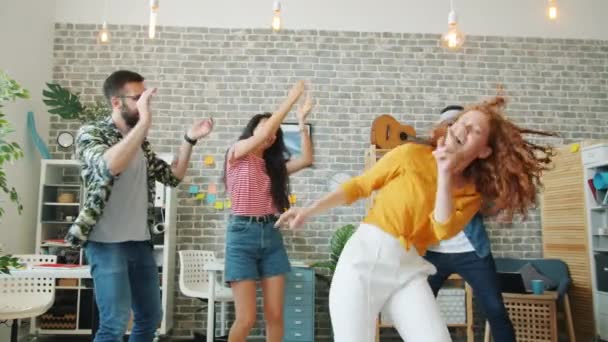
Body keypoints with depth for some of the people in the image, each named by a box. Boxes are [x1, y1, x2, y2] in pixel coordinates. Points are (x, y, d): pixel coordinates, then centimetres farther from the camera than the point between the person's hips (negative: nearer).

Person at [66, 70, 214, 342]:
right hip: (108, 244, -7)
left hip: (141, 242, 7)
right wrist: (144, 121, -29)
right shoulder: (91, 133, -8)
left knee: (151, 318, 14)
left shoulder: (141, 142, 12)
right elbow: (109, 166, -29)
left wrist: (190, 140, 4)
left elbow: (173, 177, 15)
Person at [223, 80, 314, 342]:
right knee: (246, 319, -5)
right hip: (243, 235, -5)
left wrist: (302, 121, -1)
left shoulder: (274, 165, 16)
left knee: (275, 316, 3)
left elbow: (306, 159, 3)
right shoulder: (237, 153, 1)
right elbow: (265, 130, -15)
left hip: (271, 235, 5)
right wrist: (292, 97, -11)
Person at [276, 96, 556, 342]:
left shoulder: (471, 194, 7)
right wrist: (310, 211, 1)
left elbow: (443, 230, -11)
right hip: (366, 254, -3)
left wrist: (445, 174, -14)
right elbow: (359, 185, 4)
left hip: (409, 268, 3)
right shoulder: (413, 154, -1)